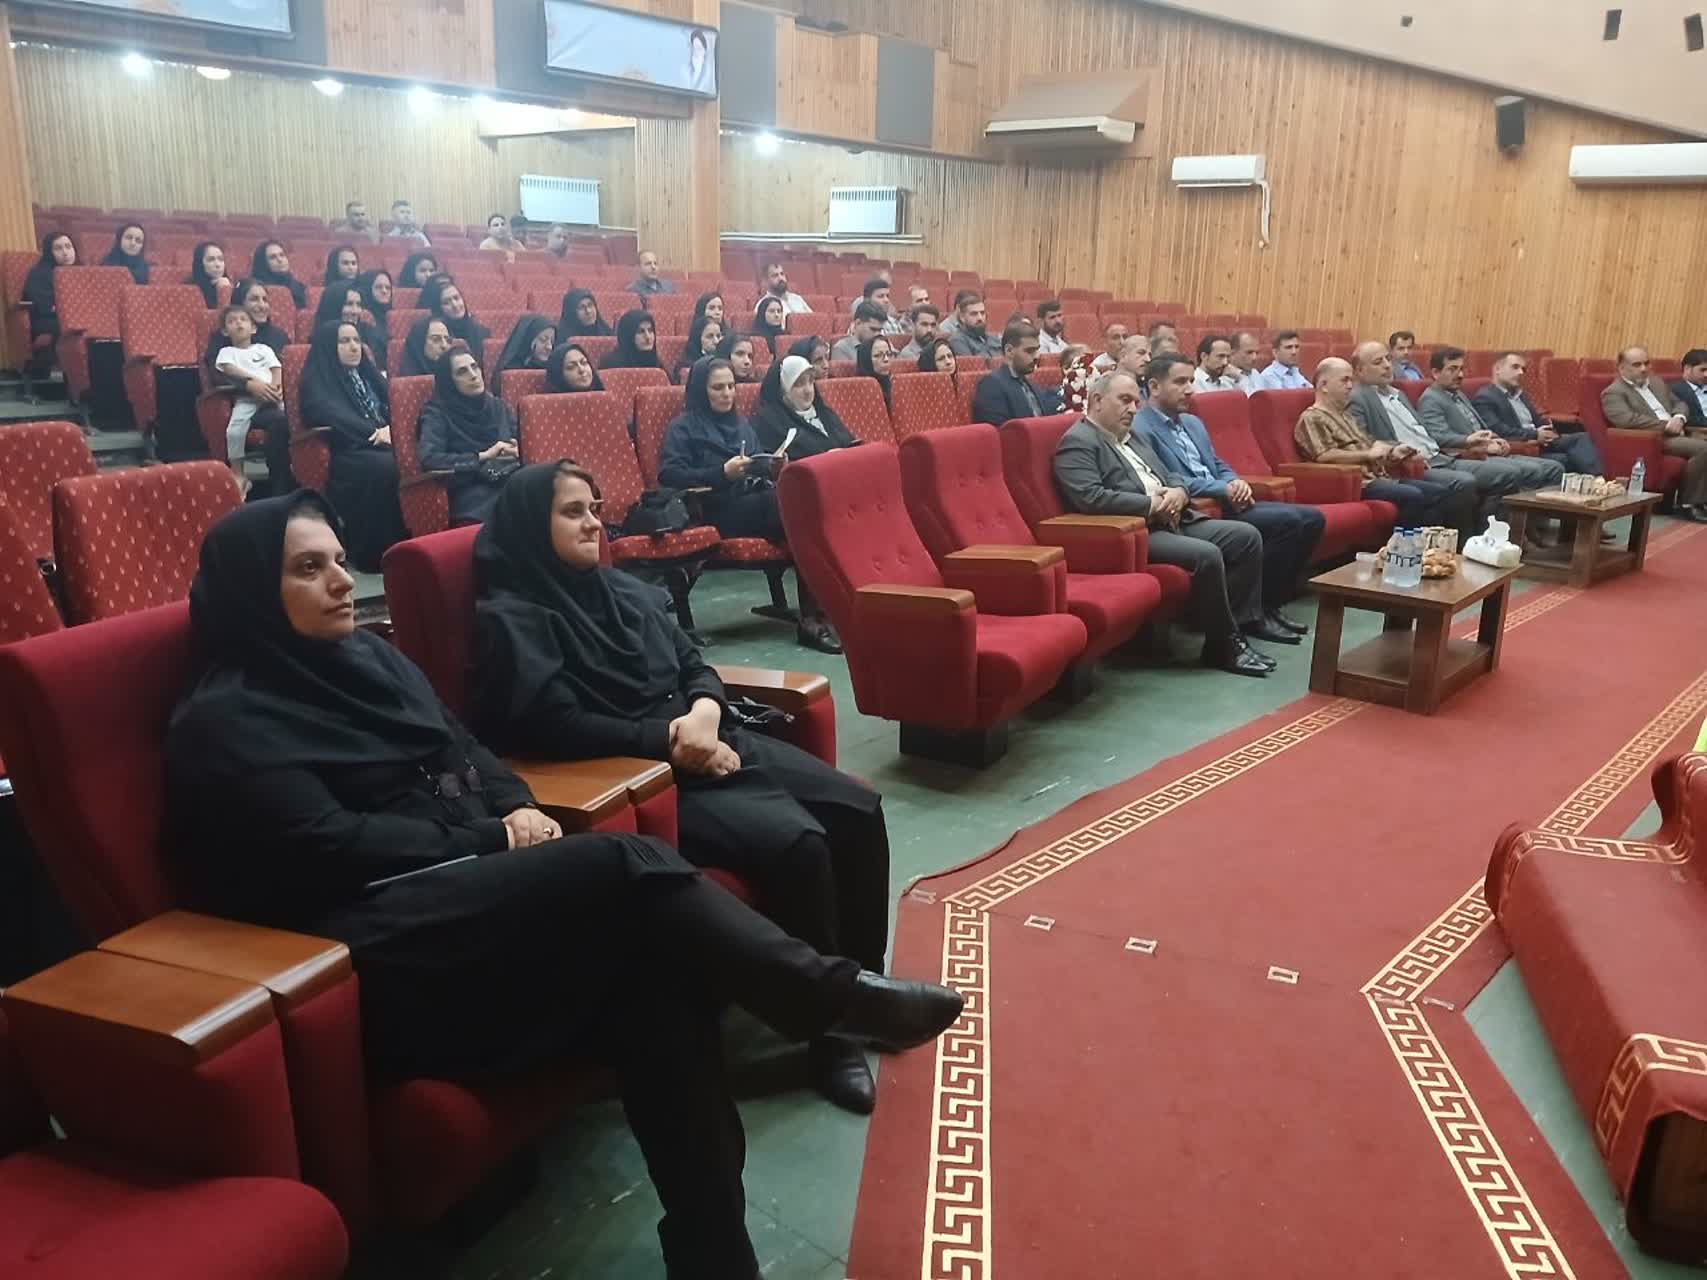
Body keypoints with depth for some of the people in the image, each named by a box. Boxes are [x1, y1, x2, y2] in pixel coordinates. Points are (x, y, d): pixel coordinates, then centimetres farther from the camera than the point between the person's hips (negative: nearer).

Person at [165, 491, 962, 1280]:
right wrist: (492, 842, -11)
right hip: (384, 939, -7)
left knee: (651, 962, -23)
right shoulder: (223, 724, -4)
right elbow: (332, 848, -14)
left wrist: (516, 807, -2)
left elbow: (463, 749, 20)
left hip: (464, 885, 7)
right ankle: (833, 997, -15)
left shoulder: (364, 655, 19)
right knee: (626, 867, -28)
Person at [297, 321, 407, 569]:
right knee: (384, 465, -37)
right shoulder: (317, 381, 4)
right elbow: (334, 417, -13)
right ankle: (375, 552, -30)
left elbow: (392, 406, 14)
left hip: (382, 445, 6)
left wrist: (391, 429, -9)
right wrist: (374, 433, -22)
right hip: (346, 453, -6)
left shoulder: (366, 373, 23)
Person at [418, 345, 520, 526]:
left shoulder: (498, 405, 22)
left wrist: (517, 452, 0)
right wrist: (483, 457, -6)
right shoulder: (438, 413, 8)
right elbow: (429, 459, -7)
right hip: (474, 492, -5)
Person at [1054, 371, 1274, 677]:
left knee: (1246, 536, -1)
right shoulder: (1078, 442, -8)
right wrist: (1151, 505, -16)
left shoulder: (1131, 436, 21)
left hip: (1173, 522, 10)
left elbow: (1170, 476, 24)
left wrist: (1178, 492, -2)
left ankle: (1239, 624, 4)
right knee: (1207, 555, -27)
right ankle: (1223, 646, -11)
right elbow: (1089, 498, -23)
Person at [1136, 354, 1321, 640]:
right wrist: (1224, 489, -18)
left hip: (1225, 502, 9)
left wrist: (1237, 483, -2)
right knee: (1287, 520, -23)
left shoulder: (1193, 422, 21)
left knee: (1312, 518, -2)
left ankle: (1271, 602, 5)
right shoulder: (1141, 429, -10)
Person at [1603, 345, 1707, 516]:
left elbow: (1678, 403, 24)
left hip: (1676, 434, 8)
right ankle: (1691, 502, -14)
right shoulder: (1613, 393, -3)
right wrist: (1666, 425, -17)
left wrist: (1679, 418, -1)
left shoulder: (1657, 382, 23)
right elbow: (1627, 419, -18)